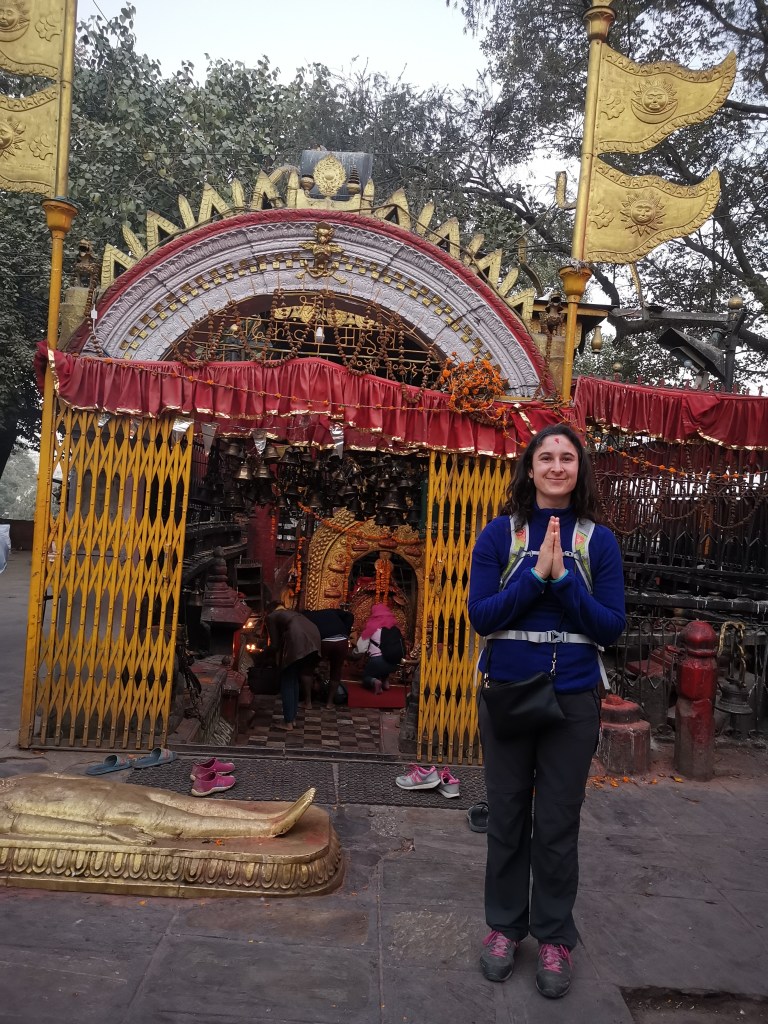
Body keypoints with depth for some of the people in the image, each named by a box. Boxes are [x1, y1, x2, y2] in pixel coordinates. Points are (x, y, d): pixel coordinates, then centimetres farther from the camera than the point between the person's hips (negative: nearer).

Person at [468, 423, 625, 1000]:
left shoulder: (599, 540, -1)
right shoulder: (500, 534, -3)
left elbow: (612, 628, -6)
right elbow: (480, 615, -10)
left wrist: (564, 577, -19)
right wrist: (536, 573, -20)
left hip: (573, 699, 0)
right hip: (507, 694, 0)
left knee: (558, 824, 10)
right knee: (507, 818, 13)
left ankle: (555, 936, 30)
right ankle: (505, 926, 33)